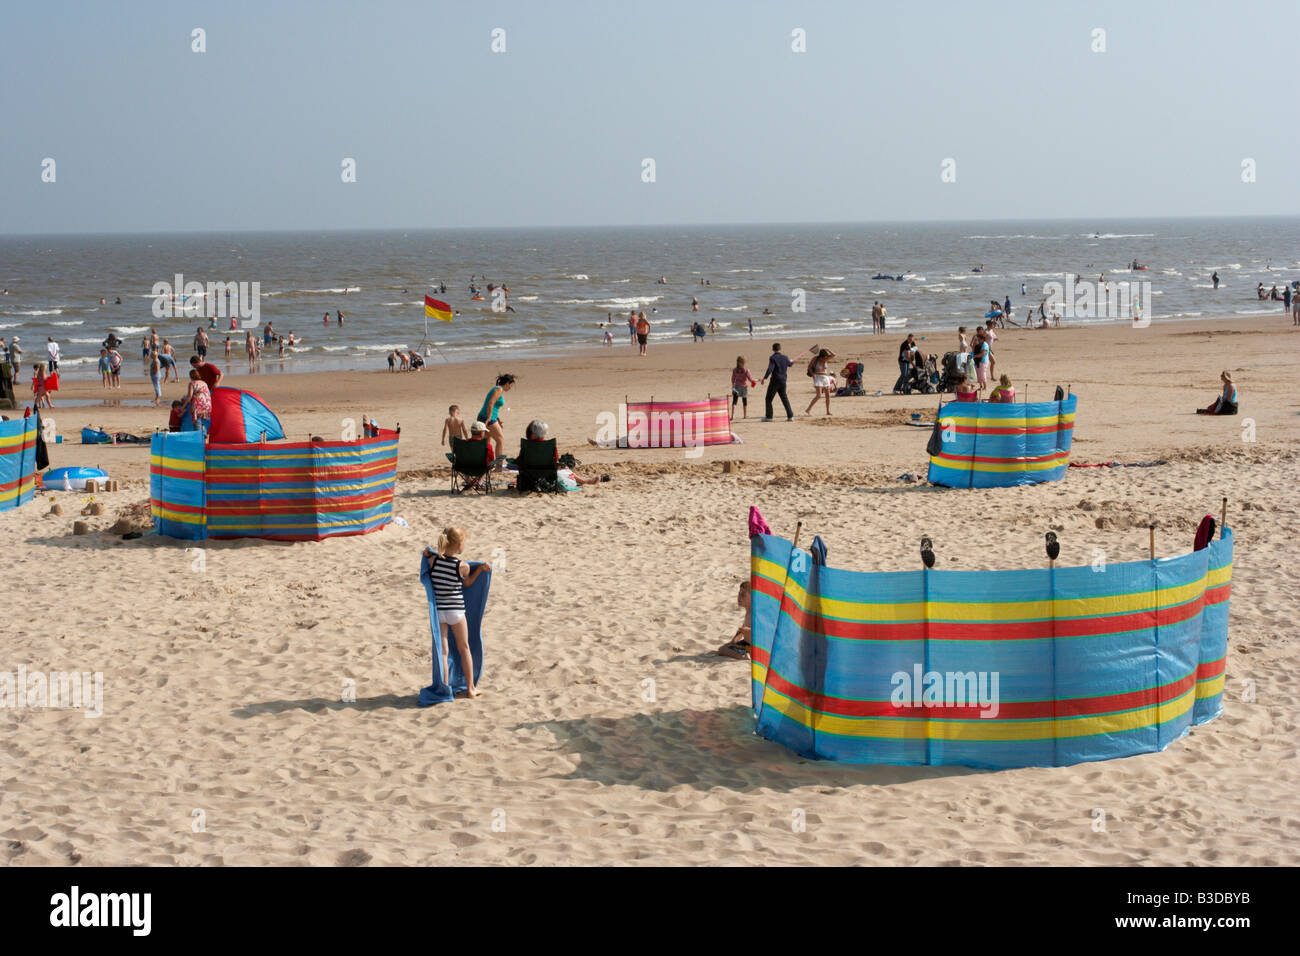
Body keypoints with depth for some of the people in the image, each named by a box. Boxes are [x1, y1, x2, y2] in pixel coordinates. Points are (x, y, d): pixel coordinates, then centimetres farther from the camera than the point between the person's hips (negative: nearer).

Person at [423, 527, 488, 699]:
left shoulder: (433, 559, -7)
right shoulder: (463, 566, -12)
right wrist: (480, 569, 10)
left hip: (438, 610, 2)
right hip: (456, 610, -2)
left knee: (442, 650, 7)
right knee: (464, 648, 15)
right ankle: (470, 688, 23)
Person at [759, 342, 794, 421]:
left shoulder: (773, 358, -12)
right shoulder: (785, 357, 6)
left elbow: (770, 369, -24)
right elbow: (790, 364, 28)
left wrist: (764, 378, -22)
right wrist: (792, 361, 51)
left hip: (775, 381, -6)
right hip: (783, 381, 6)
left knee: (768, 399, 5)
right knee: (784, 398, 14)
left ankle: (769, 417, 3)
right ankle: (790, 416, 9)